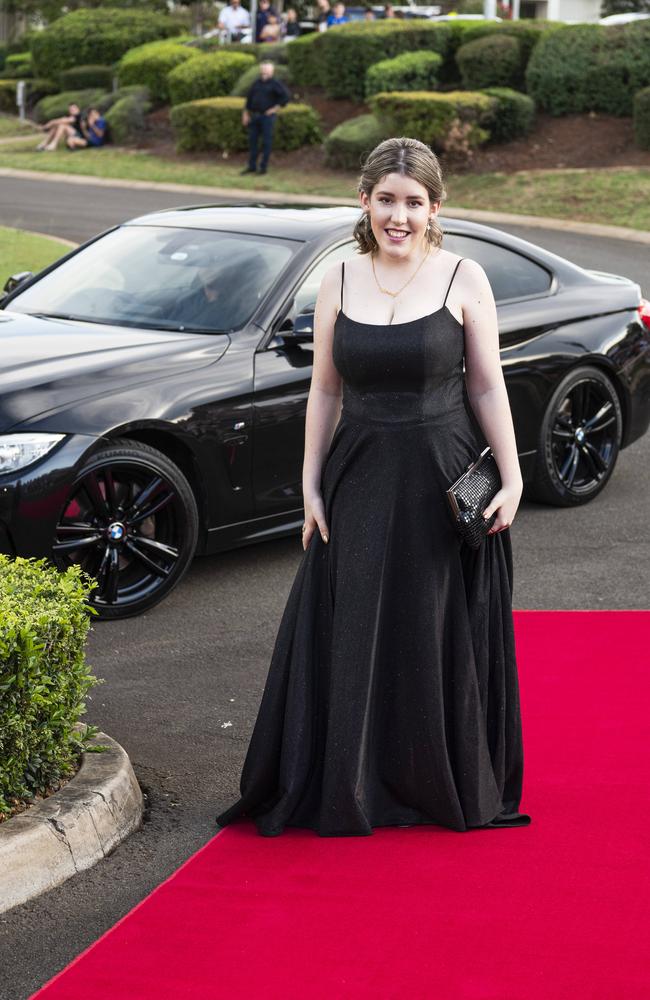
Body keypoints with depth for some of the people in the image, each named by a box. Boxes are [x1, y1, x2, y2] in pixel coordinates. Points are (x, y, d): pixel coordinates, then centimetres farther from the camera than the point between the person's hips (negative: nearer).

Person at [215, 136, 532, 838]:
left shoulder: (463, 279, -3)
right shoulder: (338, 282, 3)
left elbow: (487, 387, -1)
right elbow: (324, 392, 6)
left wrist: (511, 477, -6)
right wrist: (311, 487, 3)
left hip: (443, 480, -2)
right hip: (360, 483, 2)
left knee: (441, 639, 7)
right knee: (355, 638, 7)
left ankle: (449, 789, 23)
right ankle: (355, 788, 20)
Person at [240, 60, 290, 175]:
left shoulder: (275, 83, -6)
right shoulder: (256, 83, 11)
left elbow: (286, 96, -13)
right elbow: (249, 98, 15)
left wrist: (276, 108, -13)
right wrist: (245, 114, 10)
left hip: (267, 116, -6)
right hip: (254, 116, 6)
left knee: (266, 142, -2)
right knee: (252, 140, 7)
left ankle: (263, 167, 4)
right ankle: (252, 166, 15)